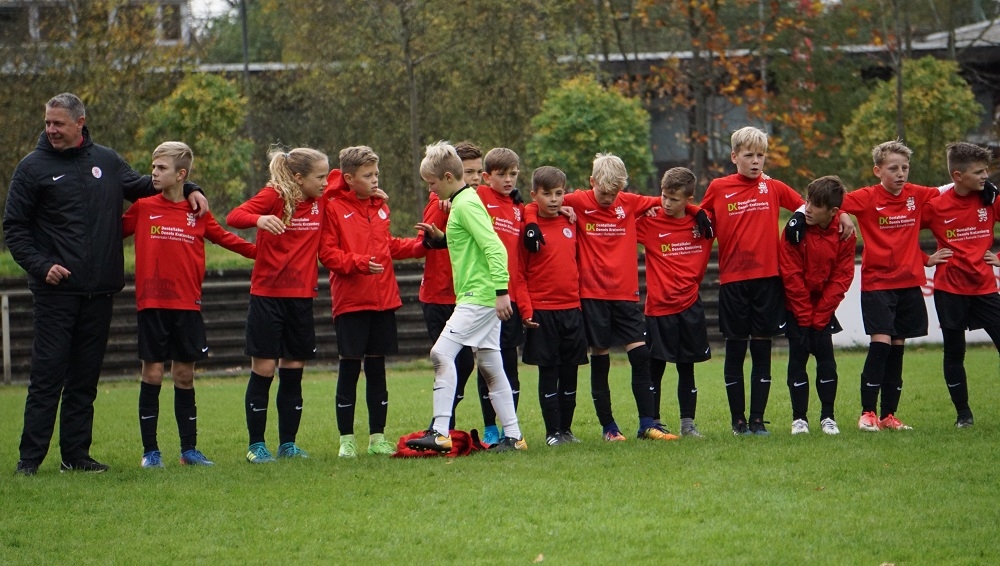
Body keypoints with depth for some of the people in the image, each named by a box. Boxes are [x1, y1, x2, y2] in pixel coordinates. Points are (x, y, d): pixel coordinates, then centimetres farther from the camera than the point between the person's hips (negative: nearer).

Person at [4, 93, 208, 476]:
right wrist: (40, 265, -12)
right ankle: (30, 456, -4)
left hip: (99, 292, 4)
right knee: (47, 374, -6)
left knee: (85, 379, 8)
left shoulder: (107, 161, 10)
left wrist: (187, 189, 15)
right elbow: (14, 229, 1)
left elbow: (141, 186, 28)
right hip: (55, 291, -4)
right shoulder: (33, 167, 0)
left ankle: (76, 454, 14)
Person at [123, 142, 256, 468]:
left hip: (187, 305, 1)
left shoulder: (197, 212, 5)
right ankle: (150, 450, 6)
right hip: (152, 304, -1)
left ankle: (189, 449, 13)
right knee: (152, 373, -1)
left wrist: (259, 252, 5)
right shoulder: (143, 208, 2)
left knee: (185, 375, 6)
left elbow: (224, 238, 13)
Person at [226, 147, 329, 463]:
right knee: (264, 368, -1)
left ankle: (288, 444, 14)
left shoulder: (322, 202, 6)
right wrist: (259, 219, -42)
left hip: (301, 297, 5)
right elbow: (234, 217, -22)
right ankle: (256, 445, 5)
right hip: (267, 295, -5)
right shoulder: (274, 196, -10)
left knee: (293, 370, 7)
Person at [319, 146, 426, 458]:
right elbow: (327, 253, -10)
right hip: (350, 300, -5)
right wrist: (358, 262, -23)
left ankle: (377, 437, 15)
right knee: (349, 368, -2)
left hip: (383, 300, 5)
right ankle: (347, 439, 5)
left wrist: (419, 245, 6)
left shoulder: (380, 207, 13)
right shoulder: (333, 208, -6)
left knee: (377, 368, 9)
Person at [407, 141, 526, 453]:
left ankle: (440, 433, -19)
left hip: (478, 296, -11)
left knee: (442, 352, -15)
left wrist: (501, 291, -26)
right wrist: (440, 237, 12)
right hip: (484, 297, 11)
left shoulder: (466, 205, -13)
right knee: (490, 365, 12)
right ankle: (513, 436, 15)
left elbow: (494, 248, -21)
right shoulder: (464, 202, 17)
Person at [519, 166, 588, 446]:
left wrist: (581, 300, 10)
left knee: (570, 371, 7)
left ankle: (566, 428, 16)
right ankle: (553, 431, 5)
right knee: (548, 372, -1)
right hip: (542, 311, -4)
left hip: (571, 309, 4)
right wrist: (526, 309, -12)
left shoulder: (571, 223, 8)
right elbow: (518, 273, -6)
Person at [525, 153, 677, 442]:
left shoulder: (630, 203, 6)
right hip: (592, 294, -2)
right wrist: (531, 226, -17)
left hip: (626, 293, 2)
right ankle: (608, 427, 10)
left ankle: (647, 424, -2)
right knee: (600, 358, 3)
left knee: (641, 356, -4)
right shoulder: (578, 202, -2)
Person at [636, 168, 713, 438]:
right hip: (659, 307, -2)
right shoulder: (649, 222, -4)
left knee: (687, 367, 7)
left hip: (690, 307, 2)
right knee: (655, 367, 1)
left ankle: (688, 423, 11)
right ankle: (653, 423, 9)